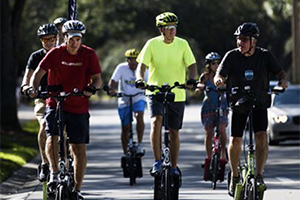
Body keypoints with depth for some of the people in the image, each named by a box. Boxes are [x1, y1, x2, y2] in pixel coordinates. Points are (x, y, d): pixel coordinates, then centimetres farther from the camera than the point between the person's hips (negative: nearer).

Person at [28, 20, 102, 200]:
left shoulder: (89, 54, -5)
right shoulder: (56, 53, -6)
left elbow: (97, 78, -7)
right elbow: (38, 73, -8)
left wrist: (92, 87, -30)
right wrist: (34, 88, -28)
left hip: (79, 107, 1)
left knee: (79, 148, 2)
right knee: (52, 137, -25)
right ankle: (54, 173, -9)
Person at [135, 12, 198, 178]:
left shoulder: (182, 44, -2)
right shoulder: (152, 44, -5)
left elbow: (192, 65, -6)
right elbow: (142, 65, -8)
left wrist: (191, 79, -27)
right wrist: (139, 79, -28)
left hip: (177, 94, 2)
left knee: (174, 132, 7)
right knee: (156, 121, -26)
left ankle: (174, 168, 21)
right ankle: (157, 162, -19)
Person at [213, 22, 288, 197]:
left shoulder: (265, 56, -6)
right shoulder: (232, 56, -9)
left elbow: (279, 71, -10)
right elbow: (220, 74, -16)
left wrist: (283, 79, -33)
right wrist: (219, 80, -41)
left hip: (260, 103, 0)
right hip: (238, 104, 0)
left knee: (261, 136, -18)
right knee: (235, 140, -2)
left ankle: (259, 175, -9)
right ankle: (235, 176, 18)